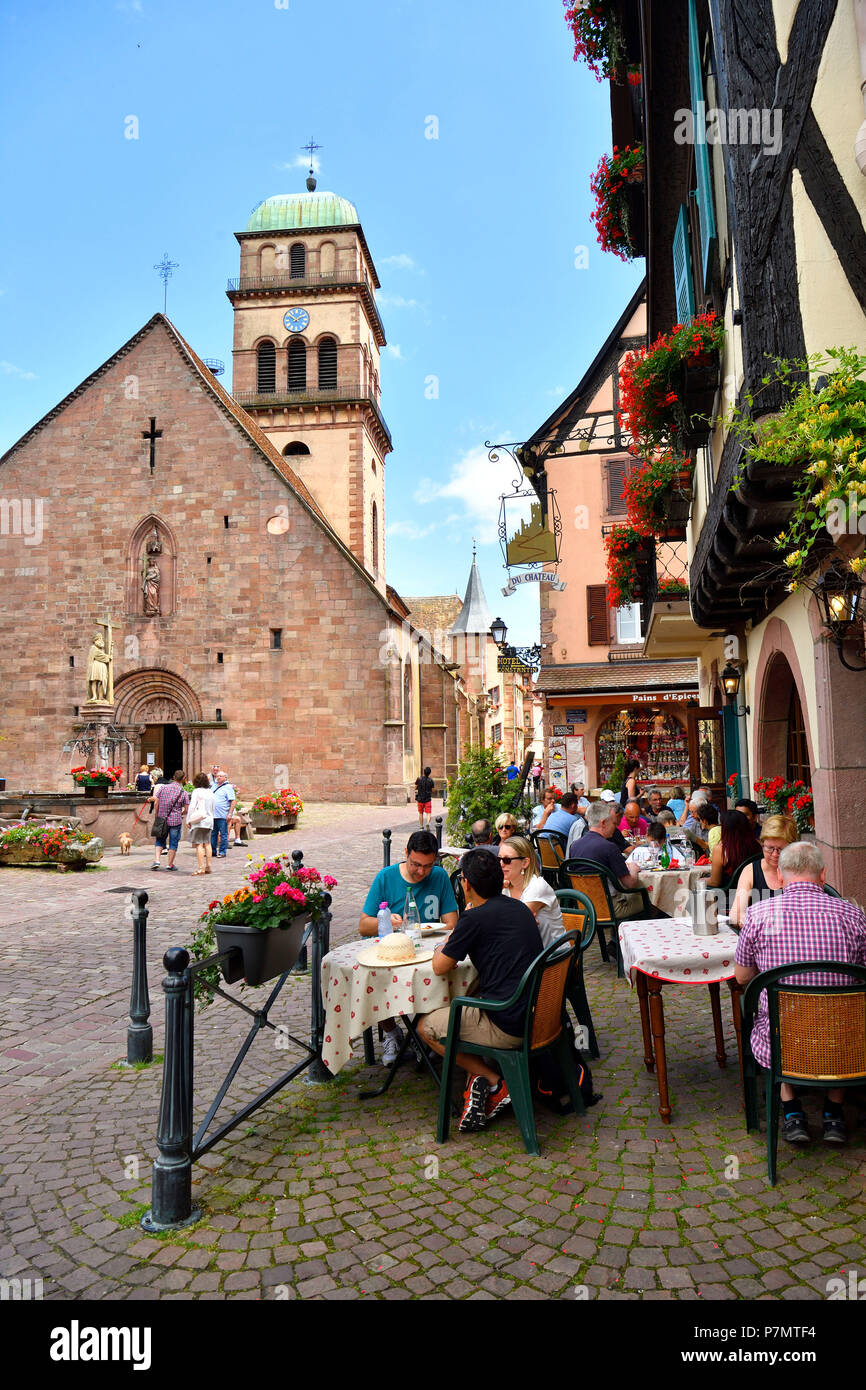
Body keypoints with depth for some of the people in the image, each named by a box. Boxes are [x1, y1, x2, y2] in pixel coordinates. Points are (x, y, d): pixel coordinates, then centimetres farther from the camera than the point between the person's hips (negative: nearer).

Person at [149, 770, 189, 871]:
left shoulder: (163, 787, 0)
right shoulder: (183, 793, -4)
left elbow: (156, 802, -2)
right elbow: (187, 809, -4)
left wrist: (156, 815, 8)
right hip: (176, 820, -2)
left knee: (160, 840, 14)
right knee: (173, 842, 7)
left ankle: (156, 860, 0)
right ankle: (170, 864, 11)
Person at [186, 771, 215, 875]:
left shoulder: (196, 791, -8)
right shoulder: (210, 792, 9)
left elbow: (192, 807, -9)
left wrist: (189, 820, -2)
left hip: (198, 821, -6)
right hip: (209, 820, 6)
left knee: (199, 844, -5)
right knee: (207, 844, 12)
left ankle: (201, 868, -9)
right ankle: (208, 866, 13)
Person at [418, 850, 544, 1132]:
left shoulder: (475, 918, -15)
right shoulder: (519, 908, 8)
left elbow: (440, 967, -5)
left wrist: (440, 949, 16)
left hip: (509, 1027, -8)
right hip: (537, 1017, 8)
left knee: (427, 1026, 10)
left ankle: (494, 1082, 7)